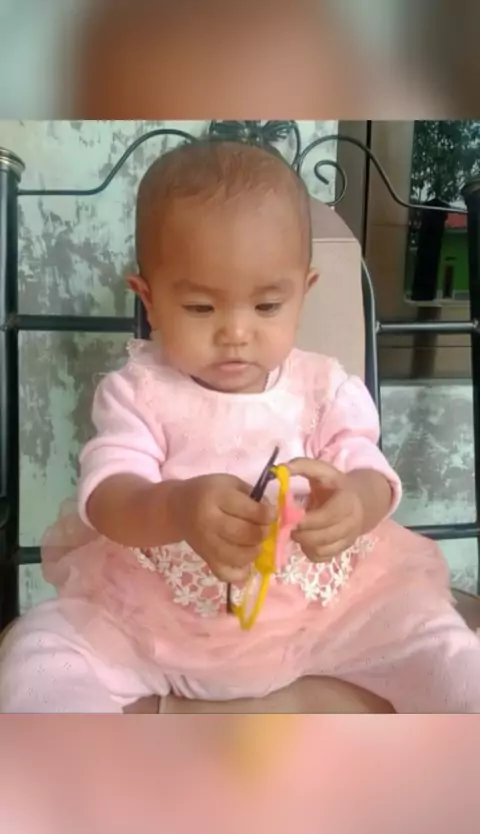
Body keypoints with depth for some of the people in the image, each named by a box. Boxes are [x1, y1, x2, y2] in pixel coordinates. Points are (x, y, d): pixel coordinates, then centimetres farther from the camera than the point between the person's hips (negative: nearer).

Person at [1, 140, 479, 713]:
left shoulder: (324, 386, -3)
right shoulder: (137, 391, -9)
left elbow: (372, 477, -10)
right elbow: (105, 496, -20)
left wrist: (355, 503, -37)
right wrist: (176, 510, -44)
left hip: (319, 601, 1)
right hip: (147, 614, 0)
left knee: (428, 635, -11)